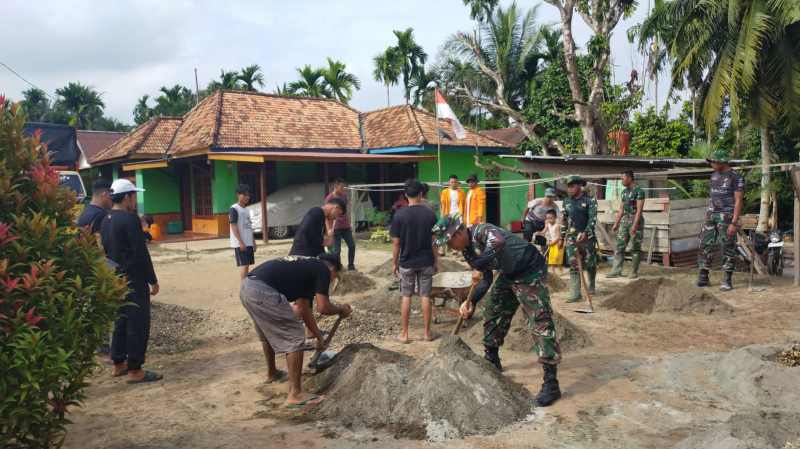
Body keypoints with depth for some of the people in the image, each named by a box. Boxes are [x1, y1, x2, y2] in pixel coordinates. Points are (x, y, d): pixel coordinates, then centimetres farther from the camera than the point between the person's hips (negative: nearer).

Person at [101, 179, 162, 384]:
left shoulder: (106, 220, 11)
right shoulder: (130, 219, -17)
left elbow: (107, 250, 17)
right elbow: (141, 253, -19)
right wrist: (153, 280, -13)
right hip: (133, 281, -9)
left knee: (121, 321, 17)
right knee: (138, 324, -4)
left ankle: (118, 365, 24)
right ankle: (135, 371, -1)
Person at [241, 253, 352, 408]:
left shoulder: (306, 267, 31)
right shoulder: (323, 269, 6)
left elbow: (304, 310, 37)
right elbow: (323, 307, -3)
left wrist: (319, 337, 45)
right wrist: (341, 310, 18)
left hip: (247, 288, 10)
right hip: (263, 292, -10)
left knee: (268, 332, 32)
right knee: (294, 338, 2)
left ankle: (272, 373, 52)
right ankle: (294, 394, 4)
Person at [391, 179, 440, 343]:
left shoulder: (399, 216, -10)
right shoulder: (430, 214, -6)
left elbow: (396, 243, -6)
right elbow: (434, 241, -2)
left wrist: (394, 263, 5)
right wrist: (436, 261, 9)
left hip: (406, 263, -1)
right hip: (426, 262, 1)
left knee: (406, 297, 8)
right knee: (425, 297, 8)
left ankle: (404, 334, 14)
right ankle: (427, 333, 17)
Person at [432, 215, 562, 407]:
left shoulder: (481, 231, -26)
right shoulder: (468, 251, 2)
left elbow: (498, 241, -51)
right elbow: (485, 279, 8)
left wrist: (479, 266, -41)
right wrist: (471, 301, -7)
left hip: (530, 272, -10)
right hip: (508, 274, 10)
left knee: (539, 321, -12)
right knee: (492, 314, 16)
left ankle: (551, 382, -12)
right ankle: (491, 359, 36)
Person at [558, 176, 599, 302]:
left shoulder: (590, 200, -5)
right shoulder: (567, 202, 11)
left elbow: (592, 218, -13)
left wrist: (585, 233, -26)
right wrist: (561, 237, 14)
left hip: (587, 236, -4)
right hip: (571, 236, 4)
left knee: (590, 263, 5)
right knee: (573, 265, -2)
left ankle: (591, 285, 31)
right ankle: (576, 293, -2)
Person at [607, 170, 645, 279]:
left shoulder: (639, 191, -10)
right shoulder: (624, 192, 13)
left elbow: (639, 209, -16)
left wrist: (635, 224, -23)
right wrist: (616, 223, 14)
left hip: (635, 220, -7)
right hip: (624, 220, 7)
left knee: (635, 247, 0)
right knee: (620, 246, 4)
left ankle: (634, 272, 6)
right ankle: (616, 270, 6)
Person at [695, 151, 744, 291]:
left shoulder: (735, 177, -8)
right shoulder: (714, 175, 13)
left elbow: (738, 201, -11)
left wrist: (734, 223, -17)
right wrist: (708, 216, 15)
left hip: (726, 216, -7)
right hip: (711, 215, 7)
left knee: (728, 248, 0)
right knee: (705, 245, 4)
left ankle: (727, 281, 6)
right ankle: (703, 277, 11)